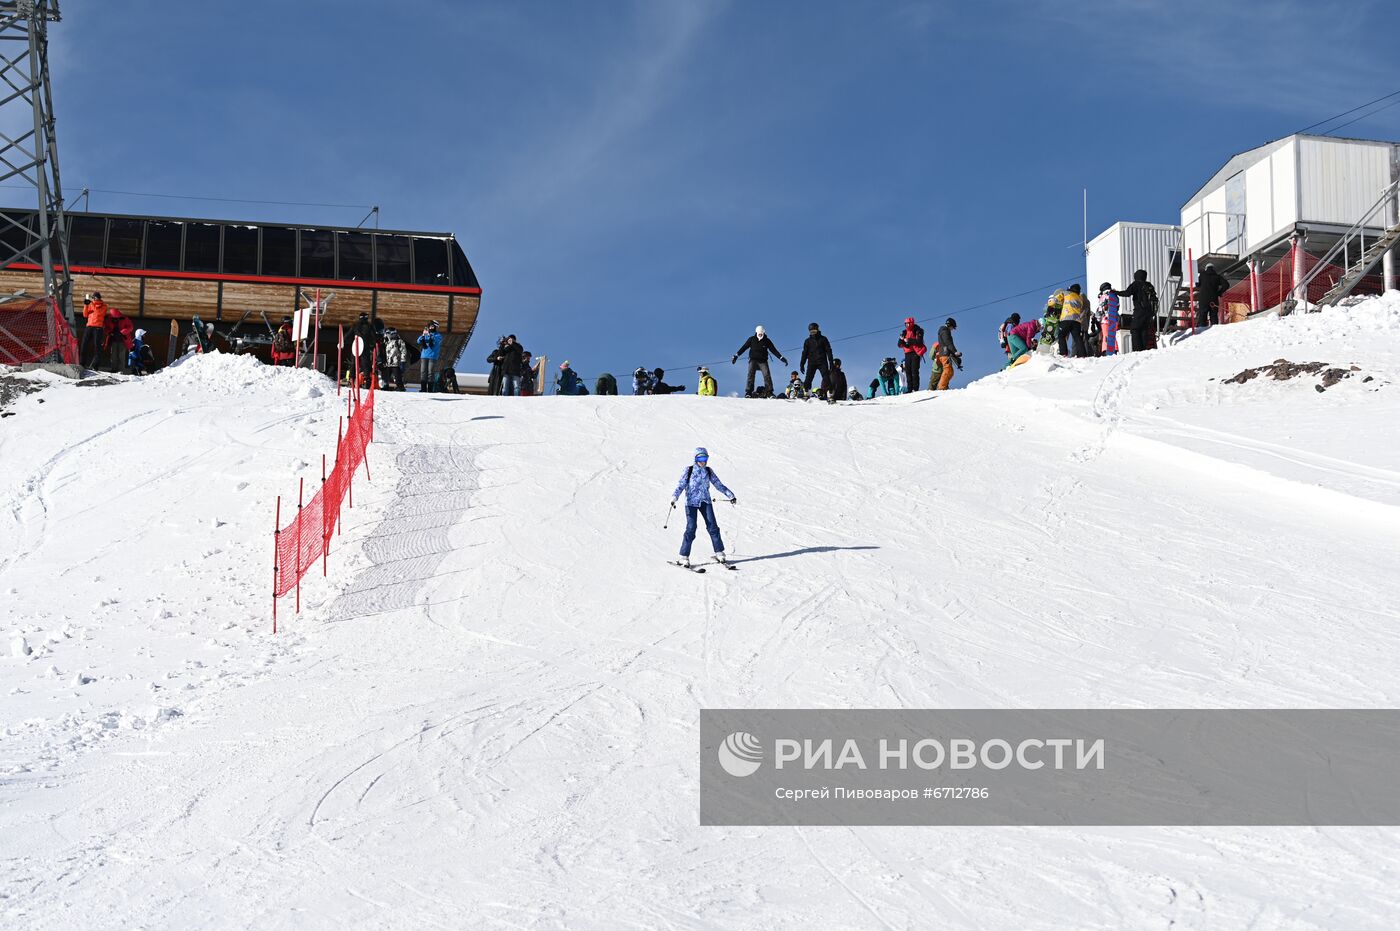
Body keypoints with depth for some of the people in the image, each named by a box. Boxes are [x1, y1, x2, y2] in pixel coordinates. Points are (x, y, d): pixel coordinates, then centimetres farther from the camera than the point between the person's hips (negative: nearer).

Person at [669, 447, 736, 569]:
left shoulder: (708, 471, 9)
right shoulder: (689, 470, 0)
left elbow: (719, 485, 15)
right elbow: (680, 486, -6)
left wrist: (730, 495, 12)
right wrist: (674, 498, -21)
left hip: (705, 502, 3)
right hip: (691, 502, -3)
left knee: (712, 526, -6)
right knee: (691, 528, -12)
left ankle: (719, 553, 3)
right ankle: (684, 557, -6)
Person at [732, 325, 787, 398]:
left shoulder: (767, 341, 4)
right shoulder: (752, 339, 3)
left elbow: (773, 350, 5)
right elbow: (744, 347, 4)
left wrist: (781, 358, -3)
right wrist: (736, 355, -1)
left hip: (763, 361, 1)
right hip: (753, 360, -1)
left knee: (767, 375, -15)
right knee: (751, 374, -17)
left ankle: (770, 392, -13)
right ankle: (748, 392, -20)